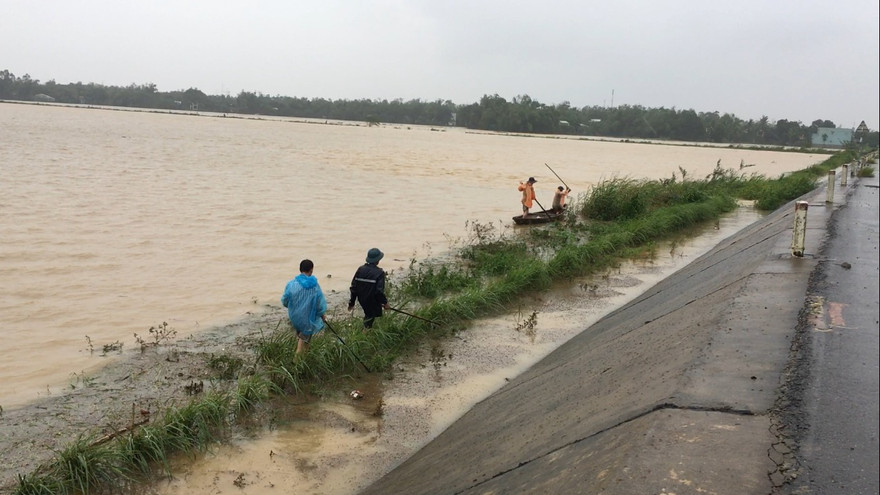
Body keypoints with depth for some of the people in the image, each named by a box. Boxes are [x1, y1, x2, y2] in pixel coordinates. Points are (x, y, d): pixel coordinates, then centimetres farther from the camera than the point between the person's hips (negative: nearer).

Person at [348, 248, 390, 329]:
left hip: (362, 300, 5)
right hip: (373, 301, -5)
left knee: (368, 314, 28)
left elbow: (353, 287, -1)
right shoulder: (379, 272, -18)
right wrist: (385, 303, -8)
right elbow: (379, 291, -21)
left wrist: (351, 302, 8)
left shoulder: (360, 269, -3)